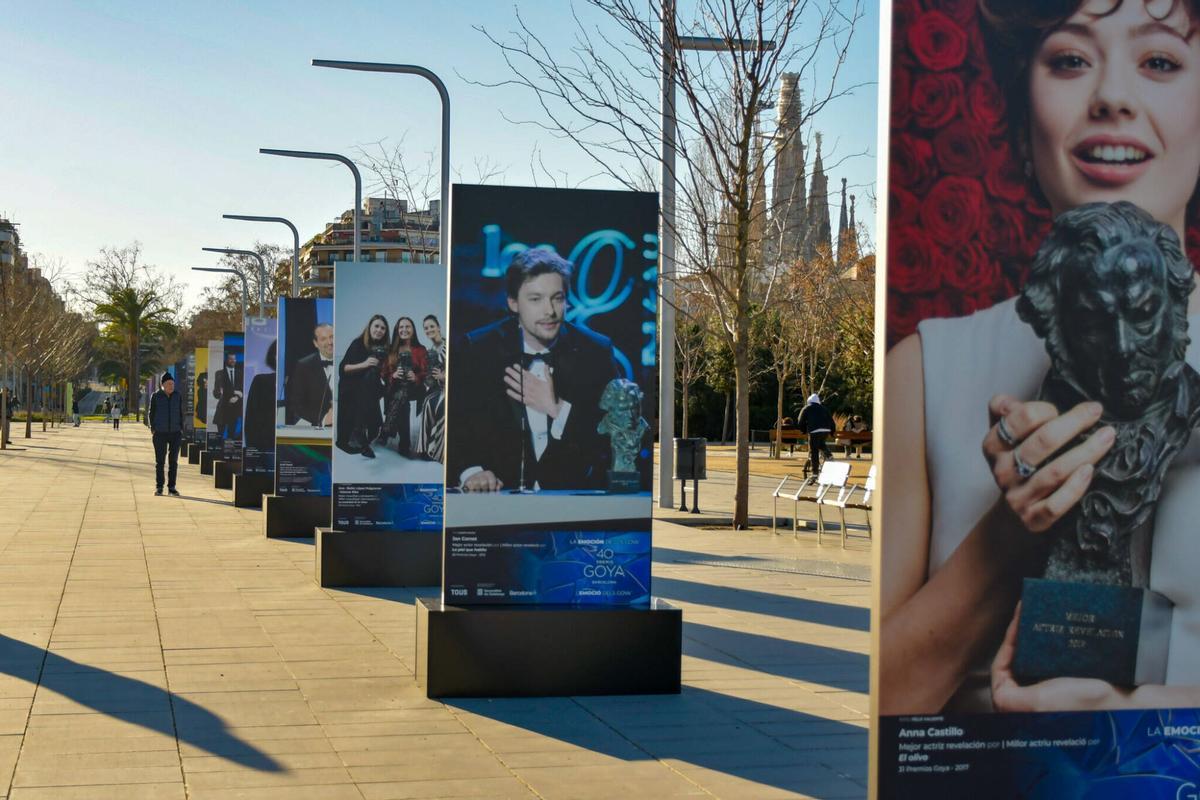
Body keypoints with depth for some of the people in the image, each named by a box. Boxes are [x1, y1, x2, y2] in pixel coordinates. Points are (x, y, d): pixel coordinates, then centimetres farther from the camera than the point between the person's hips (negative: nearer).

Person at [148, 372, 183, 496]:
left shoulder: (178, 396, 6)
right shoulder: (156, 396, -1)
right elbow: (151, 413, 4)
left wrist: (181, 429, 4)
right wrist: (153, 429, -4)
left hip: (175, 433, 2)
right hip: (160, 433, -2)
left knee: (173, 460, 1)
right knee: (159, 461, 2)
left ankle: (171, 488, 5)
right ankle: (159, 487, 8)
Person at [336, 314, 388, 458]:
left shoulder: (384, 348, 4)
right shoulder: (358, 344, -6)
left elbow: (383, 373, 6)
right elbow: (343, 368, -11)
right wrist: (363, 364, -23)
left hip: (368, 391, 3)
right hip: (350, 388, -3)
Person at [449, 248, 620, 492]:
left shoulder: (595, 351, 3)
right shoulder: (476, 350, 1)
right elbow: (455, 426, -2)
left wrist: (556, 409, -11)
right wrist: (470, 471, -21)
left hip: (573, 493, 3)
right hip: (498, 493, -2)